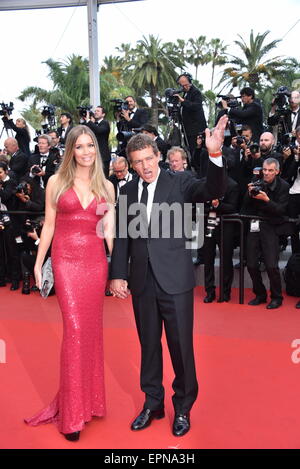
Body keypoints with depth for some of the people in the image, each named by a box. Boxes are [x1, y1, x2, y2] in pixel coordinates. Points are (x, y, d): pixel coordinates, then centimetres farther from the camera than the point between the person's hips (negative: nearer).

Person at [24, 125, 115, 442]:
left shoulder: (107, 186, 9)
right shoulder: (57, 182, 4)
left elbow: (110, 230, 7)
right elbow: (49, 225, 5)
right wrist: (38, 263, 2)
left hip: (96, 261, 3)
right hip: (66, 260, -2)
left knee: (91, 328, 8)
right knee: (75, 328, -7)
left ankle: (88, 398, 27)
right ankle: (71, 414, 7)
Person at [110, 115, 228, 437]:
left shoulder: (179, 182, -3)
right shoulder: (127, 191, 6)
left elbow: (213, 191, -20)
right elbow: (122, 237, 8)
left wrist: (215, 155, -35)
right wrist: (117, 274, 2)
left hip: (175, 279, -3)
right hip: (142, 281, 4)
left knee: (181, 345, 6)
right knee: (148, 344, 16)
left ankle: (183, 408, 27)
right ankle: (152, 403, 34)